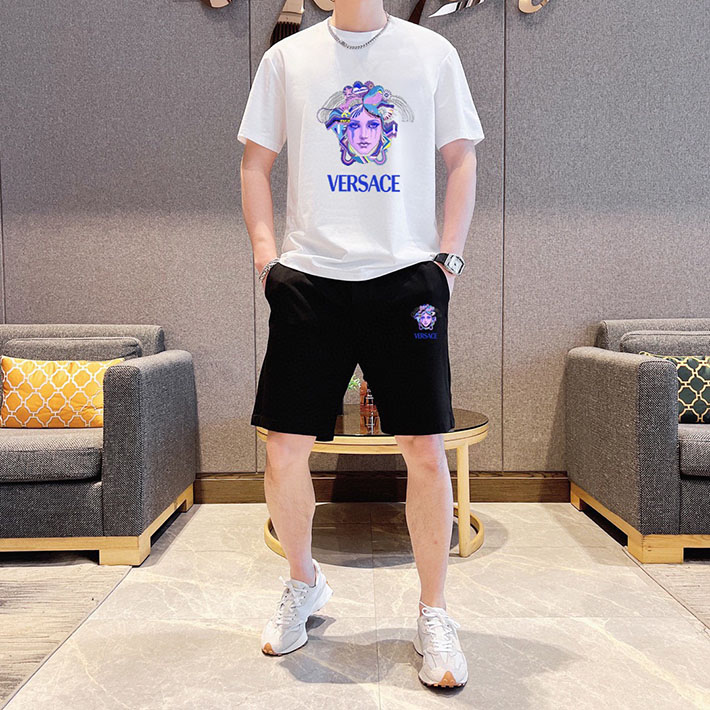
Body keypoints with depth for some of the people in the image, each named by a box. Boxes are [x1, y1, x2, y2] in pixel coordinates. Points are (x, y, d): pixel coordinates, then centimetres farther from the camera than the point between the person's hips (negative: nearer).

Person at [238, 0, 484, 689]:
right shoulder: (287, 57, 15)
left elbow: (461, 160, 14)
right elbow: (256, 161, 16)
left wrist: (448, 253, 2)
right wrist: (264, 251, 2)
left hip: (407, 276, 0)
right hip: (310, 278, 1)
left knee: (425, 451, -3)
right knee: (283, 450, -1)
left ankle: (433, 615, 18)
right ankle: (303, 583, 28)